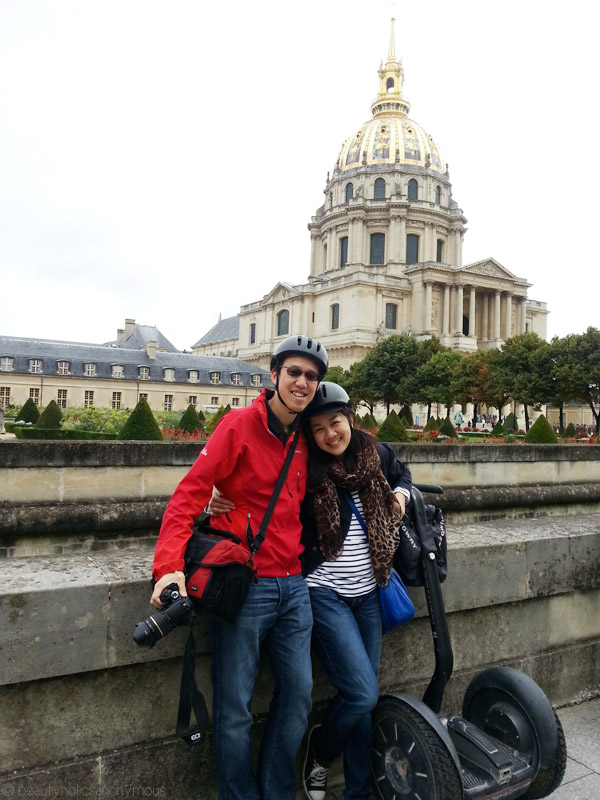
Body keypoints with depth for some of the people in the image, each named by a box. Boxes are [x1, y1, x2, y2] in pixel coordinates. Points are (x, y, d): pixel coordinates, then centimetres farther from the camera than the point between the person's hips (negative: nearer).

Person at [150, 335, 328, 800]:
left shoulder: (303, 439, 11)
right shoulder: (240, 424, -8)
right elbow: (190, 493, -14)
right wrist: (170, 564, -25)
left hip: (293, 586, 6)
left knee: (298, 693, 12)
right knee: (235, 709, 4)